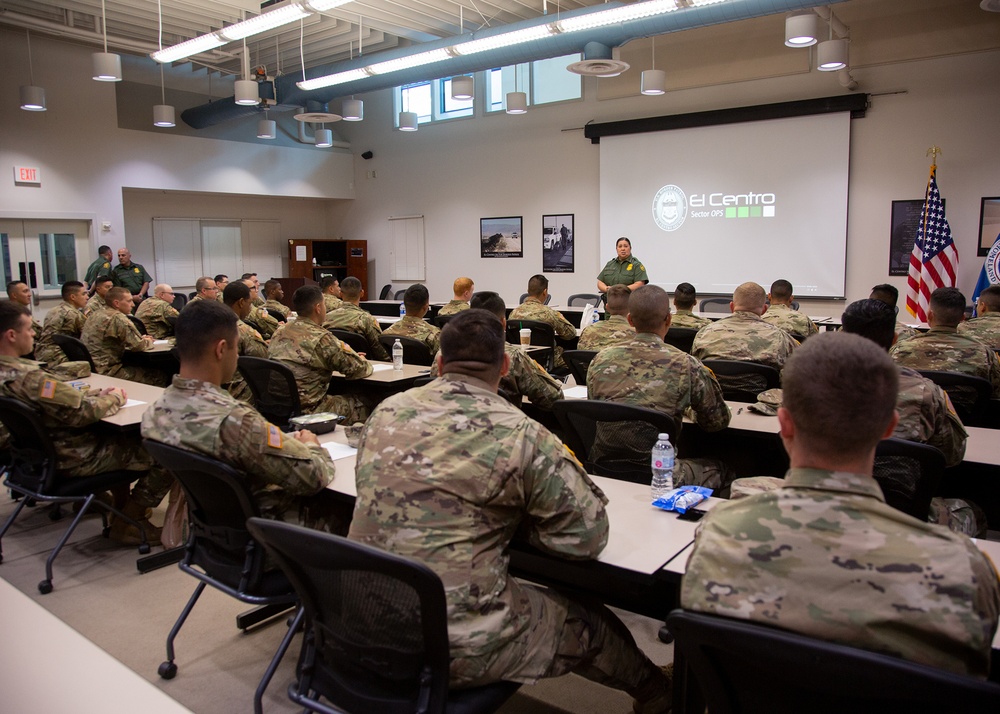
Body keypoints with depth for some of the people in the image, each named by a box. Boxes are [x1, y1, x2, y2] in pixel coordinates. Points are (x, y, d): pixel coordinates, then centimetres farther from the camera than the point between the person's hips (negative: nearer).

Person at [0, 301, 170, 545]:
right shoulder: (28, 378, -32)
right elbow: (82, 412, -27)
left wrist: (97, 394, 0)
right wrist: (114, 398, -8)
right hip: (74, 458, -10)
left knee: (124, 436, 29)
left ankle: (120, 500, 33)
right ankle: (127, 523, 5)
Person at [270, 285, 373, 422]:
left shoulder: (279, 332, 5)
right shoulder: (321, 338, -18)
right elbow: (359, 369, -12)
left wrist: (346, 355, 19)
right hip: (307, 411, -8)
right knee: (361, 403, 12)